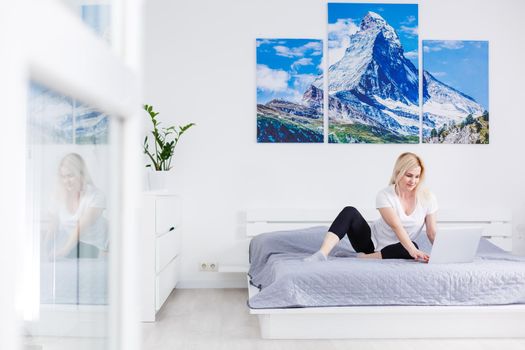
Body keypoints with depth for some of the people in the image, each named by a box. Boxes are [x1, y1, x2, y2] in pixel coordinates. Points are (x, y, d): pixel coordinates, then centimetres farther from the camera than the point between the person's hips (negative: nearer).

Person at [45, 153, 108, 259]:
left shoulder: (96, 196, -16)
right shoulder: (60, 196, 0)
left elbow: (81, 228, -26)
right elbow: (54, 229, 1)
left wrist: (63, 251, -37)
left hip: (89, 245, -4)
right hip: (66, 240, 4)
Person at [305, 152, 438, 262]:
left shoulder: (427, 197, -8)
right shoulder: (385, 195, -15)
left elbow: (432, 233, -7)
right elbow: (396, 226, -26)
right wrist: (413, 251, -40)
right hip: (372, 240, -1)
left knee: (412, 248, -35)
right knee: (349, 212, -25)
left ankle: (365, 257, -23)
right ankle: (322, 254, -37)